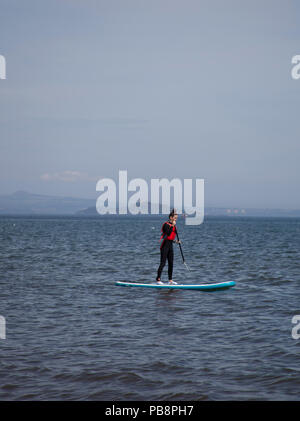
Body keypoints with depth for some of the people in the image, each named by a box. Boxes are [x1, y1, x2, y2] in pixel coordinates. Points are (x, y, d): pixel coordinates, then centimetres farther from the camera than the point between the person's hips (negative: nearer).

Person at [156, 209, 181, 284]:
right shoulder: (166, 224, -11)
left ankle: (170, 280, 16)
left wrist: (175, 241, 9)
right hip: (165, 245, -9)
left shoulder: (173, 225, 15)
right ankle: (158, 279, -7)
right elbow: (168, 233, -26)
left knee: (171, 263, 10)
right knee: (163, 263, -9)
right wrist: (172, 225, -24)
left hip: (170, 245, 9)